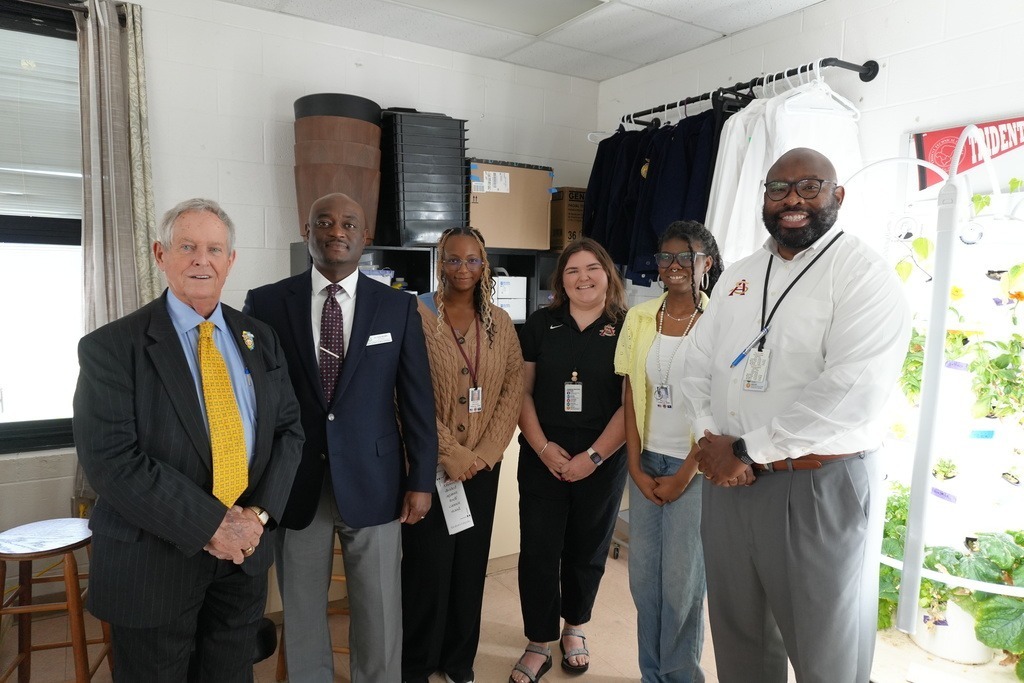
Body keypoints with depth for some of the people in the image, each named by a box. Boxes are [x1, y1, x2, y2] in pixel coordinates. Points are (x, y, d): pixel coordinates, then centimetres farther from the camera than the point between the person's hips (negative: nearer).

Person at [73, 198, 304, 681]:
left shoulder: (260, 339, 5)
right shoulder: (110, 347, -10)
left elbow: (289, 429, 3)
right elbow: (110, 460, -18)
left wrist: (259, 513, -11)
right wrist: (212, 524, -20)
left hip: (245, 552, 4)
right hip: (154, 559, -4)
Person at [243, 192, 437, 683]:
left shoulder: (398, 306, 0)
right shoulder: (266, 303, -1)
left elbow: (416, 399, 1)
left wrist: (421, 480, 1)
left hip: (373, 482, 0)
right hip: (294, 485, 1)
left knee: (379, 615, 12)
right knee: (302, 613, 17)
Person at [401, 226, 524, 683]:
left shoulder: (500, 323, 7)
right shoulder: (416, 315, -7)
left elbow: (513, 389, 3)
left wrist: (483, 452, -7)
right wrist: (450, 454, -14)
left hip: (482, 466, 4)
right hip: (430, 464, -4)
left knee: (471, 565, 12)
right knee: (428, 565, 2)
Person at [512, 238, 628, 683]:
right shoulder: (539, 325, 3)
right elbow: (522, 391, 2)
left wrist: (593, 456, -11)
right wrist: (543, 448, -9)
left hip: (602, 463, 0)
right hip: (542, 460, 1)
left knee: (587, 551, 14)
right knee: (538, 552, 3)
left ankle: (574, 628, 37)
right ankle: (538, 644, 20)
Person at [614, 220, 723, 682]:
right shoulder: (638, 318, 4)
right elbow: (631, 397, 5)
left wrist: (684, 476, -9)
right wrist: (636, 467, 0)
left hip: (695, 467, -4)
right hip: (646, 464, 4)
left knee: (681, 582, 6)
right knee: (644, 577, 11)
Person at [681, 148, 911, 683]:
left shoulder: (864, 274, -9)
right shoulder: (737, 276, 11)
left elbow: (853, 391, -22)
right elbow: (699, 363, 11)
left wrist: (746, 450, -18)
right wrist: (709, 439, -6)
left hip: (821, 487, -5)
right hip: (727, 480, 6)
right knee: (738, 639, 20)